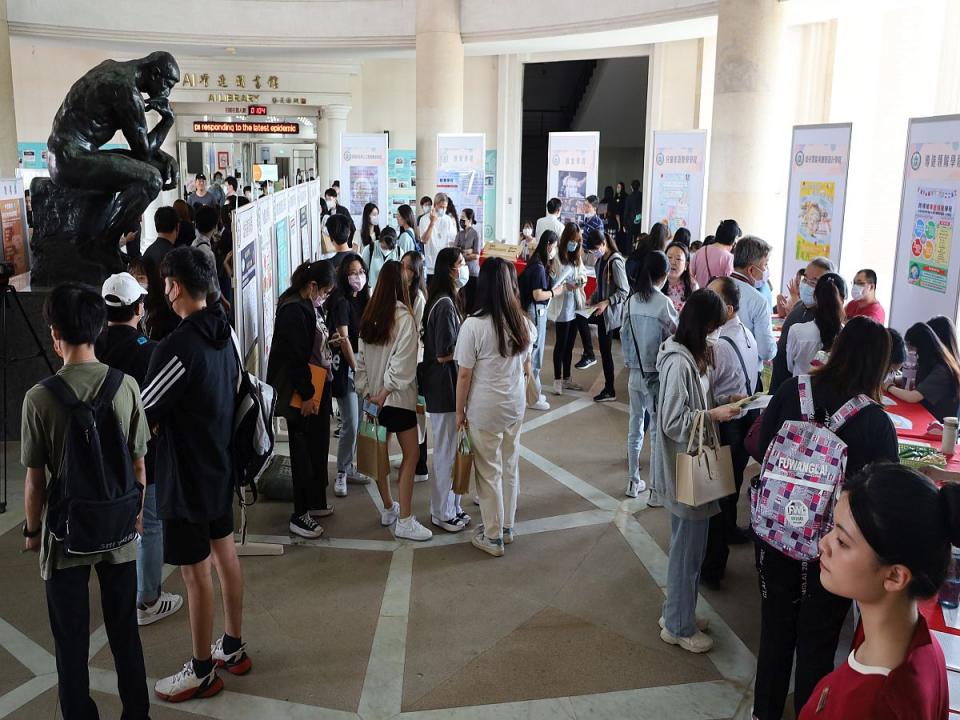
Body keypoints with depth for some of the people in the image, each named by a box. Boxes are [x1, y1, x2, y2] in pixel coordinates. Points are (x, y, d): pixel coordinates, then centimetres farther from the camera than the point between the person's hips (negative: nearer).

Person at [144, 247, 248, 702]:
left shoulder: (176, 348, -25)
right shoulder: (223, 335, 1)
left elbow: (144, 420, -18)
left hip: (187, 474, -9)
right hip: (222, 464, 9)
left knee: (196, 571, 3)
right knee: (225, 552, 18)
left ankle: (202, 672, 18)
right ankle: (233, 647, 33)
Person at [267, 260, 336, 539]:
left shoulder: (310, 307, 11)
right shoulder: (293, 311, -19)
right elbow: (295, 357, -21)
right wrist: (306, 395, -19)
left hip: (317, 389, 9)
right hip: (302, 394, -9)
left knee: (318, 448, 17)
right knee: (304, 453, -1)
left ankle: (315, 503, 30)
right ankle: (300, 515, 8)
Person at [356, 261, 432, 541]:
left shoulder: (369, 316, 5)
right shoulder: (403, 316, -14)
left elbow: (362, 357, 6)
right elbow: (402, 362, -17)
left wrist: (366, 389, 5)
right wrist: (387, 390, -9)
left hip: (373, 396, 7)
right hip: (397, 396, -7)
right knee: (411, 454, -2)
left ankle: (388, 508, 29)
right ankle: (404, 521, -3)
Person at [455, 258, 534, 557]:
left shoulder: (474, 325, -20)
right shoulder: (524, 323, -3)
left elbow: (464, 374, -15)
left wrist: (459, 411, -3)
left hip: (485, 410, -5)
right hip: (516, 405, 5)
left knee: (489, 472, 7)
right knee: (510, 467, 18)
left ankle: (493, 537, 19)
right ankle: (506, 526, 32)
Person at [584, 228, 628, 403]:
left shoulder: (615, 261, -17)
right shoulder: (600, 261, 9)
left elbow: (624, 291, -18)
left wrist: (606, 302, -27)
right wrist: (592, 299, 5)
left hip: (610, 311, -8)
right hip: (601, 310, 8)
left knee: (605, 349, -2)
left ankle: (610, 391, 8)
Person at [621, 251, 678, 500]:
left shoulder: (631, 300, 0)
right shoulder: (663, 302, -15)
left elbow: (624, 334, 6)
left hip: (635, 373, 5)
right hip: (656, 374, -5)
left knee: (635, 426, 16)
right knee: (657, 431, 2)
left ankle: (633, 482, 26)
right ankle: (657, 490, 7)